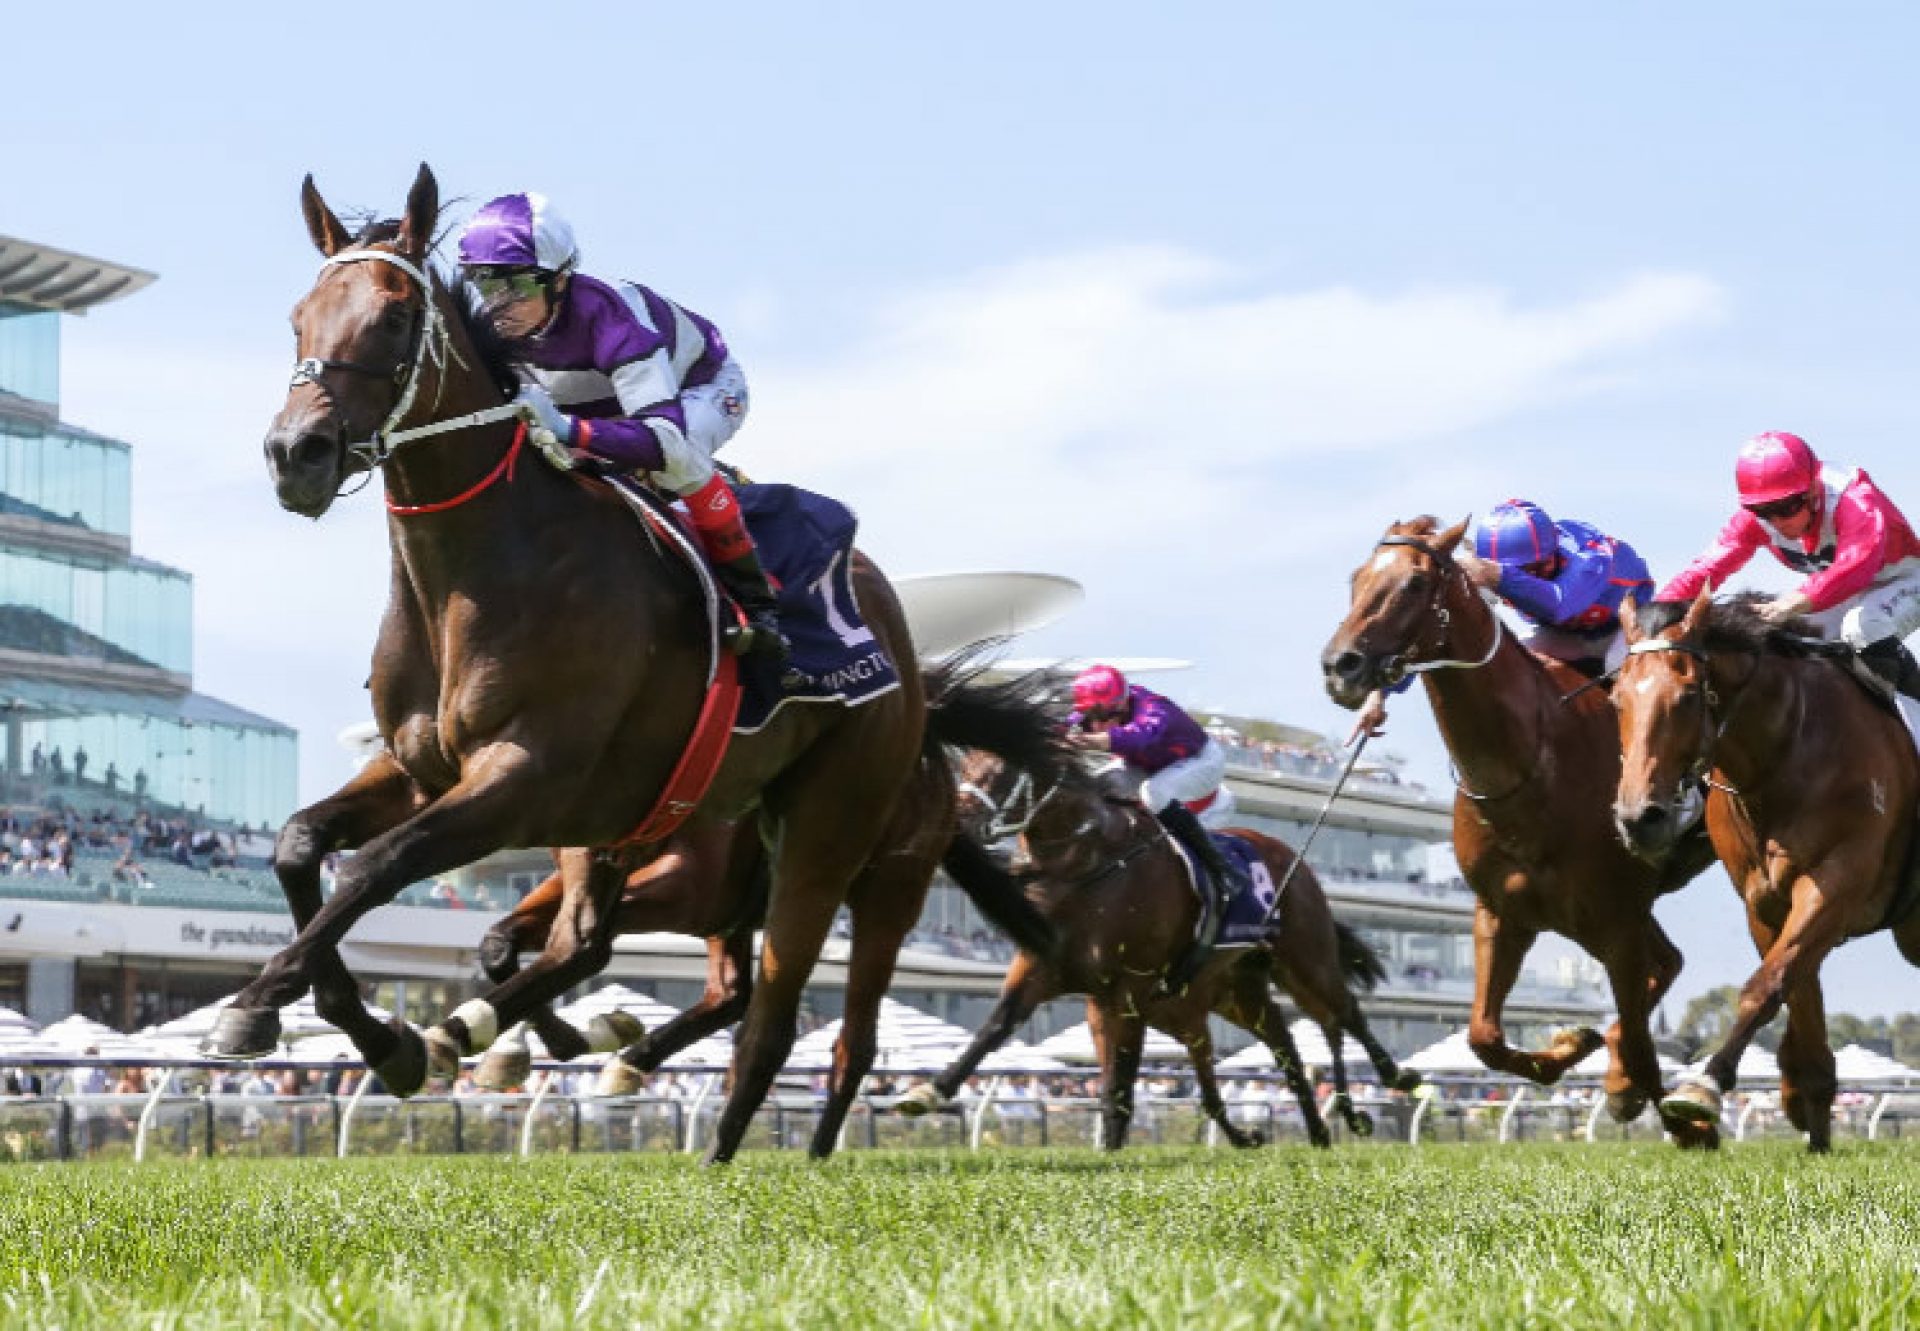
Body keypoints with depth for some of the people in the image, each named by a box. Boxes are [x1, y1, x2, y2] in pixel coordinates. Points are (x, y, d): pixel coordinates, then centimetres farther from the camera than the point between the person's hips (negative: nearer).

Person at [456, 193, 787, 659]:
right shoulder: (496, 331, -24)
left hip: (703, 387, -7)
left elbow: (668, 437, -55)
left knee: (676, 461, -40)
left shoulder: (606, 316, -45)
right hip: (604, 405, 7)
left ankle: (754, 603, -24)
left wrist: (568, 430, -69)